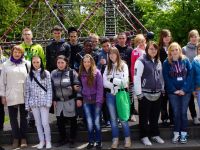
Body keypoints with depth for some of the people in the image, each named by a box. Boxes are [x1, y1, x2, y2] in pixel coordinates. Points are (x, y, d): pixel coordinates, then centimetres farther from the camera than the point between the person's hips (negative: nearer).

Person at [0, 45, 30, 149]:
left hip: (24, 95, -1)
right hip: (11, 96, 1)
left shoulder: (27, 64, 3)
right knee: (13, 117, 5)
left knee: (23, 116, 8)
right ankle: (16, 138, 15)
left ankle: (23, 138, 18)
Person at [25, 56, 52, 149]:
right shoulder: (29, 75, 8)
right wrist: (27, 104, 3)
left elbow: (49, 88, -2)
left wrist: (49, 102, -10)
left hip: (43, 101, -3)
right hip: (33, 102, 3)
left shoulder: (46, 73, 1)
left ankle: (48, 141, 12)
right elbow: (27, 90, 7)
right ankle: (41, 141, 21)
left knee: (45, 123, -4)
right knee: (38, 123, 9)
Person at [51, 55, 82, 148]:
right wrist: (53, 99, 7)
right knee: (59, 121, 8)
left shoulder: (72, 72, -6)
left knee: (72, 121, 6)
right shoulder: (53, 73, 5)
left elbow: (78, 86, -6)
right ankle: (63, 139, 25)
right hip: (59, 101, 4)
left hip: (70, 100, -3)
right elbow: (52, 87, 11)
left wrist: (78, 98, -10)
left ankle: (72, 140, 20)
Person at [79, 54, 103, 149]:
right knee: (89, 122, 3)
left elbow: (100, 87, -9)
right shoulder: (81, 73, 4)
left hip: (96, 100, -2)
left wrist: (99, 101, -14)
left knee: (96, 122, 0)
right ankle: (91, 141, 15)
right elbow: (80, 87, 9)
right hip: (86, 101, 3)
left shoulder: (97, 72, -7)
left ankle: (98, 141, 13)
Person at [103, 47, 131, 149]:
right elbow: (104, 82, 0)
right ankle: (115, 139, 16)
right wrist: (116, 84, -10)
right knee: (113, 119, 9)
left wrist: (112, 80, -7)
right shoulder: (107, 67, 9)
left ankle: (127, 139, 12)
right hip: (110, 95, 4)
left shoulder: (123, 66, -2)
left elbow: (125, 81, -11)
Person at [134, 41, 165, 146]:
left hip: (157, 94, 6)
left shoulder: (158, 62, 12)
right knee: (144, 117, 4)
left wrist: (162, 89, 17)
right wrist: (138, 93, -16)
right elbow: (136, 77, -14)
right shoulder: (141, 61, -10)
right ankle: (144, 136, 14)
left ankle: (155, 134, 26)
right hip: (145, 94, -6)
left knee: (155, 116, 14)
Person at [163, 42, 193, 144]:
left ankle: (183, 134, 12)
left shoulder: (186, 60, 1)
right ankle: (176, 133, 13)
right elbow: (166, 78, -4)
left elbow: (190, 75, -3)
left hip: (185, 91, 0)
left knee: (183, 112, 3)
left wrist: (184, 89, -12)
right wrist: (174, 90, -12)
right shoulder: (166, 63, -1)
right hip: (173, 92, 0)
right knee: (176, 113, 3)